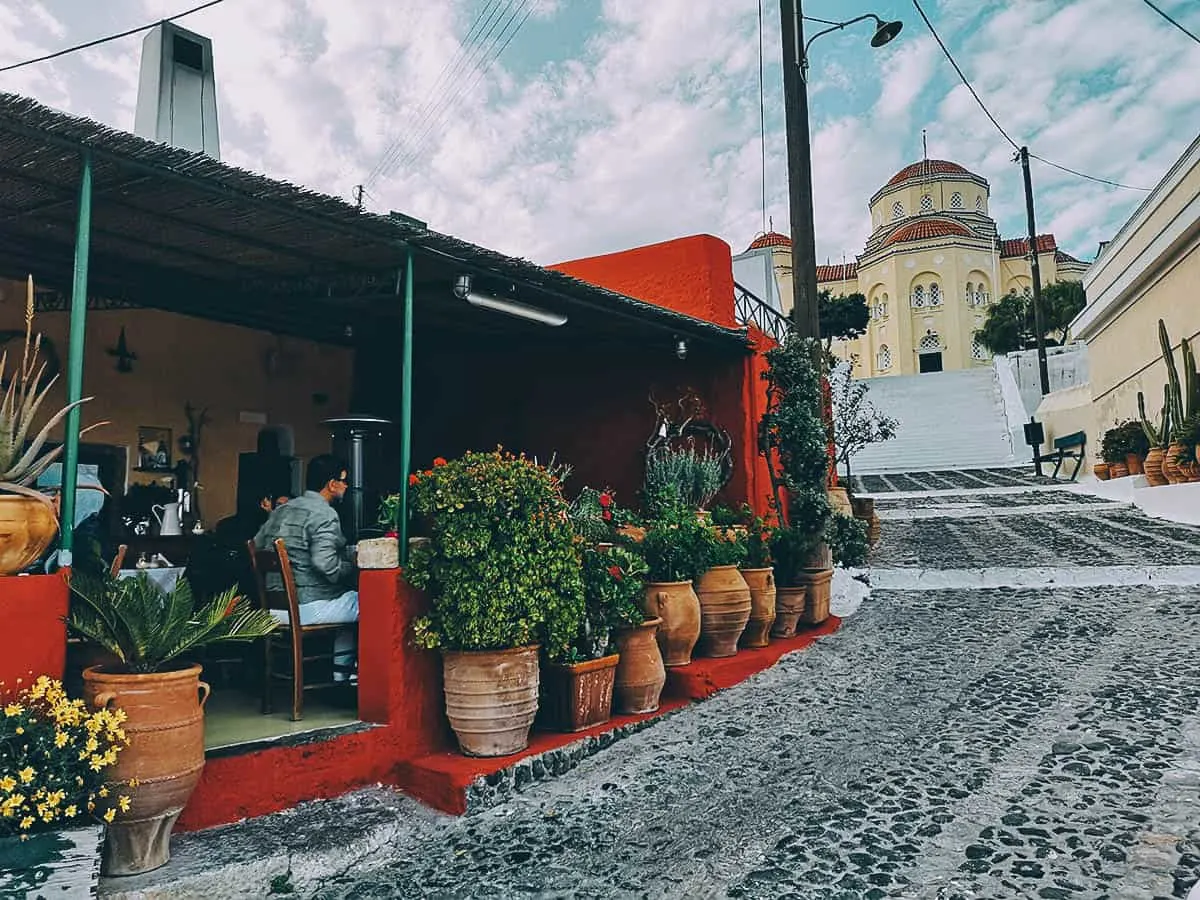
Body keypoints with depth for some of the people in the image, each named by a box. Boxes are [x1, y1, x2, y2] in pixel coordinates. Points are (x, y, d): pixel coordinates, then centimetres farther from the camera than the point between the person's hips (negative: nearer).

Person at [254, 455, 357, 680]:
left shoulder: (281, 510, 12)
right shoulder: (324, 514, -14)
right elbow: (327, 565, -25)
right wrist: (353, 565, -6)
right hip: (307, 608, -9)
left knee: (349, 601, 26)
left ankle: (341, 674, 25)